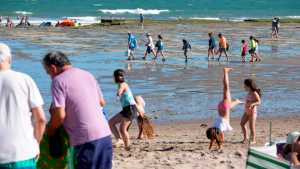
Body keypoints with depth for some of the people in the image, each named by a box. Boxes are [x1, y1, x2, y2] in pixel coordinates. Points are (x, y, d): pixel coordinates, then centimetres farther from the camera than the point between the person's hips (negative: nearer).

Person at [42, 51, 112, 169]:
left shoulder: (58, 80, -5)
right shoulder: (88, 75, 15)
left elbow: (60, 115, -12)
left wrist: (50, 131, 5)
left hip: (86, 139, -7)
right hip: (104, 135, 7)